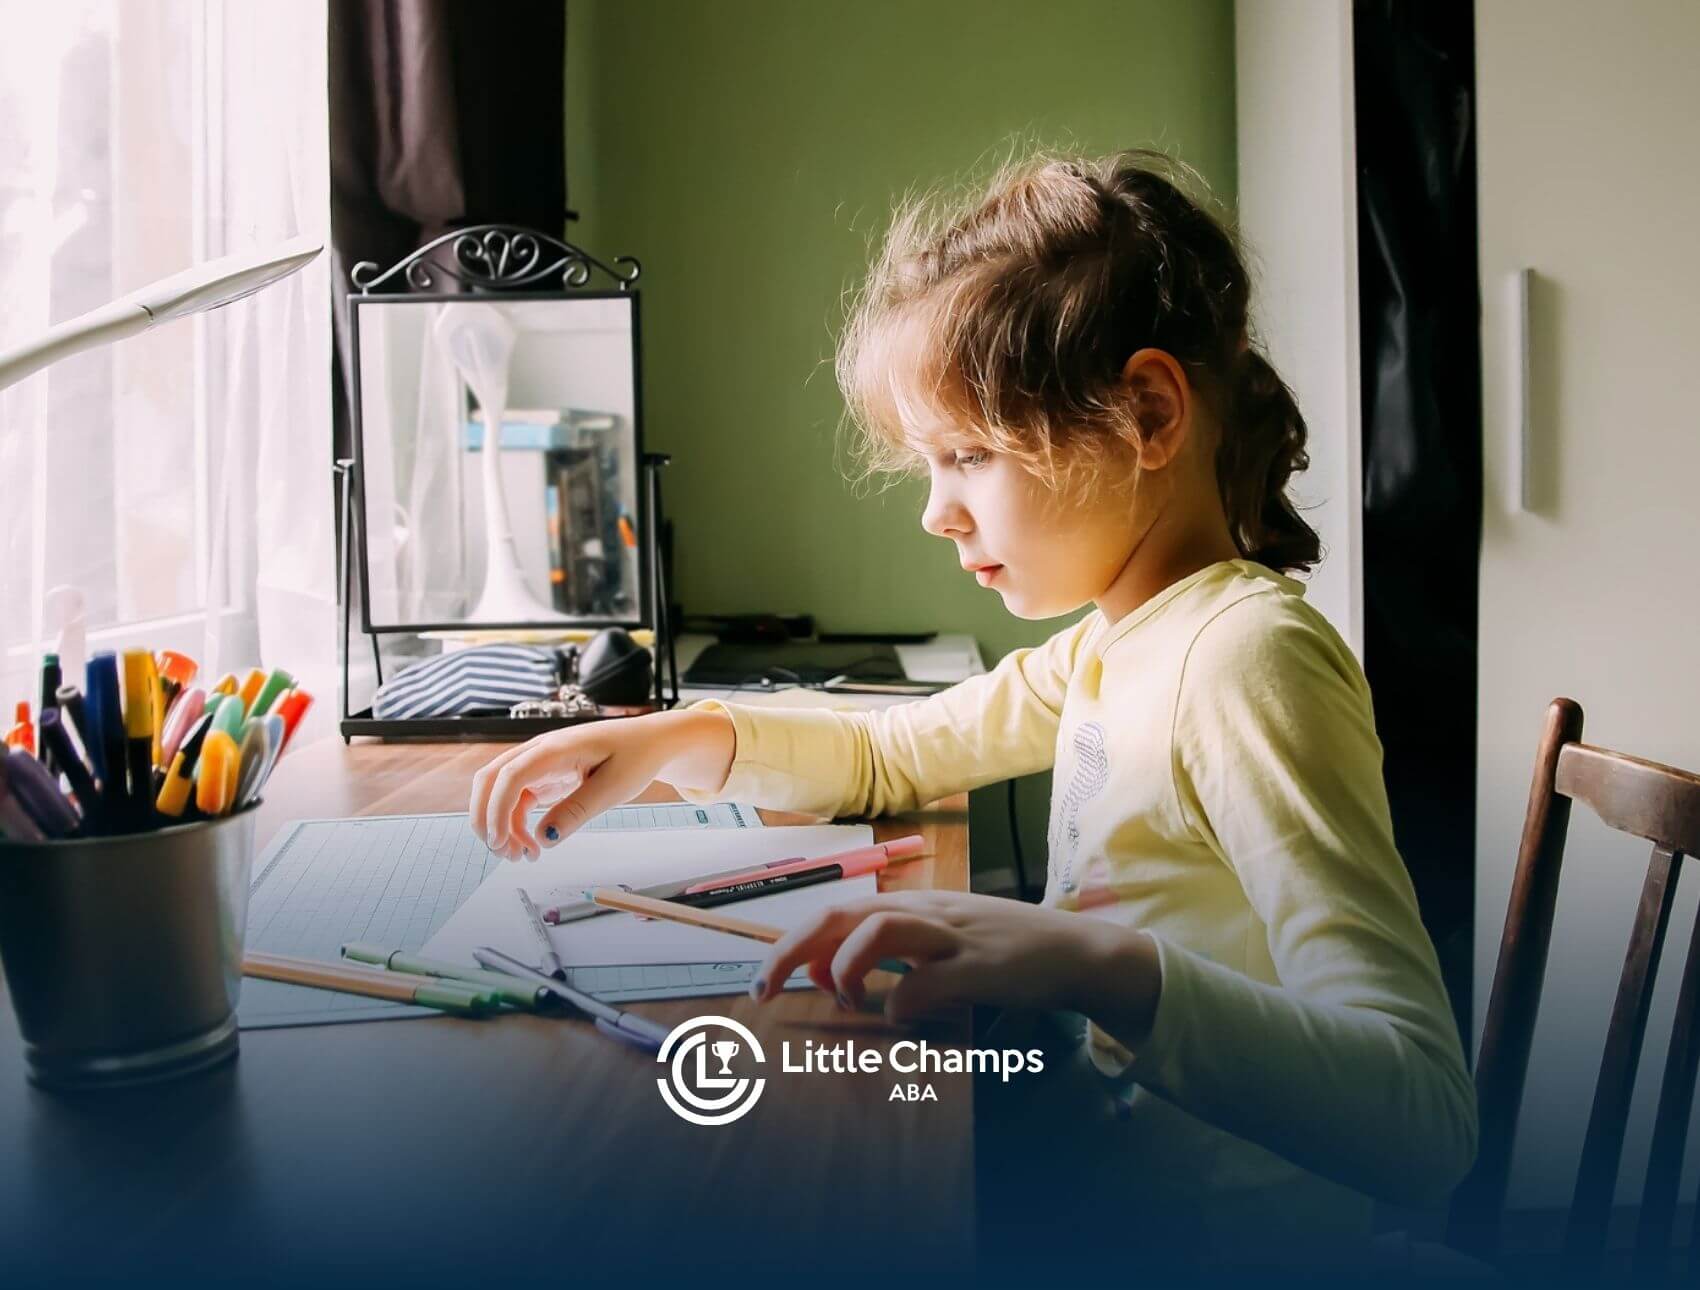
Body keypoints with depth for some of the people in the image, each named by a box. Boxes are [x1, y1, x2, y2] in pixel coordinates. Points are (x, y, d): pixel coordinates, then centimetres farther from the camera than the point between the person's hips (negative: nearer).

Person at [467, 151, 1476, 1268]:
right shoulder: (1114, 643, 6)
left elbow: (1426, 1116, -30)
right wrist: (675, 739, 3)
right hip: (1080, 1175, 8)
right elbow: (892, 754, 20)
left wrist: (1101, 964, -43)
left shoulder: (1244, 654, -22)